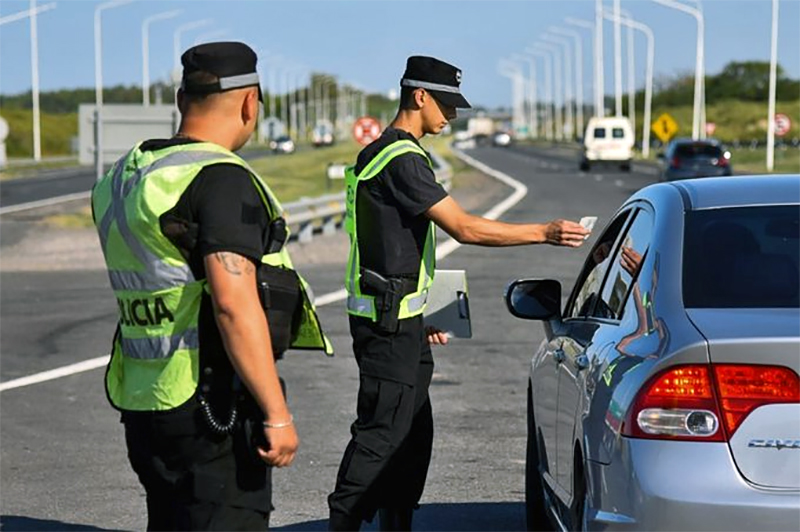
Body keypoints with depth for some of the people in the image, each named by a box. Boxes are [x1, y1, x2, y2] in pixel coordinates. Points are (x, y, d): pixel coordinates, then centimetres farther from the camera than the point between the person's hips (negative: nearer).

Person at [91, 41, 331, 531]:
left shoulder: (123, 178, 11)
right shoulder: (222, 179, -17)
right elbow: (234, 306, -24)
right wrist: (277, 415, -22)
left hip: (143, 399, 9)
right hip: (216, 412, -9)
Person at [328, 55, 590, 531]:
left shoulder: (384, 154, 18)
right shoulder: (402, 159, -16)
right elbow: (464, 227, -20)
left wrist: (421, 314, 24)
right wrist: (543, 233, -17)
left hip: (400, 318, 11)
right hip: (388, 319, -11)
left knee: (414, 433, 13)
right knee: (380, 433, -10)